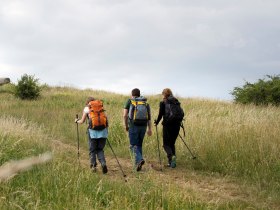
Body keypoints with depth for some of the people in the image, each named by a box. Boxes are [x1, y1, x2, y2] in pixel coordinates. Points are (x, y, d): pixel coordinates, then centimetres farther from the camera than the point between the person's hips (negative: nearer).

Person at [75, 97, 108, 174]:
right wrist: (106, 128, 21)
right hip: (103, 130, 3)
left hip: (93, 131, -3)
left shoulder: (87, 108, 8)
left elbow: (82, 121, 11)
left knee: (92, 150, 11)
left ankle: (93, 166, 7)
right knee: (100, 149, 13)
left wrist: (77, 121, 30)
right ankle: (103, 164, -6)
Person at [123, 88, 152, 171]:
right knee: (139, 145, 16)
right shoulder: (146, 103, 12)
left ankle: (140, 159, -23)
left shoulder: (129, 101, 4)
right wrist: (150, 129, 2)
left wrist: (126, 126, 10)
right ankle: (137, 164, 15)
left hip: (133, 126, -4)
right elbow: (149, 116, 3)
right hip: (143, 126, 4)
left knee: (133, 145, 1)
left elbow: (125, 115, -2)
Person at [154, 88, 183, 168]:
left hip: (167, 125, -5)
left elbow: (160, 114, -7)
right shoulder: (177, 102, 9)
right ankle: (171, 162, 12)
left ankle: (171, 156, -25)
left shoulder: (163, 103, -4)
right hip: (176, 125, 5)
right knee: (172, 143, 18)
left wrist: (156, 122, 9)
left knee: (166, 144, 3)